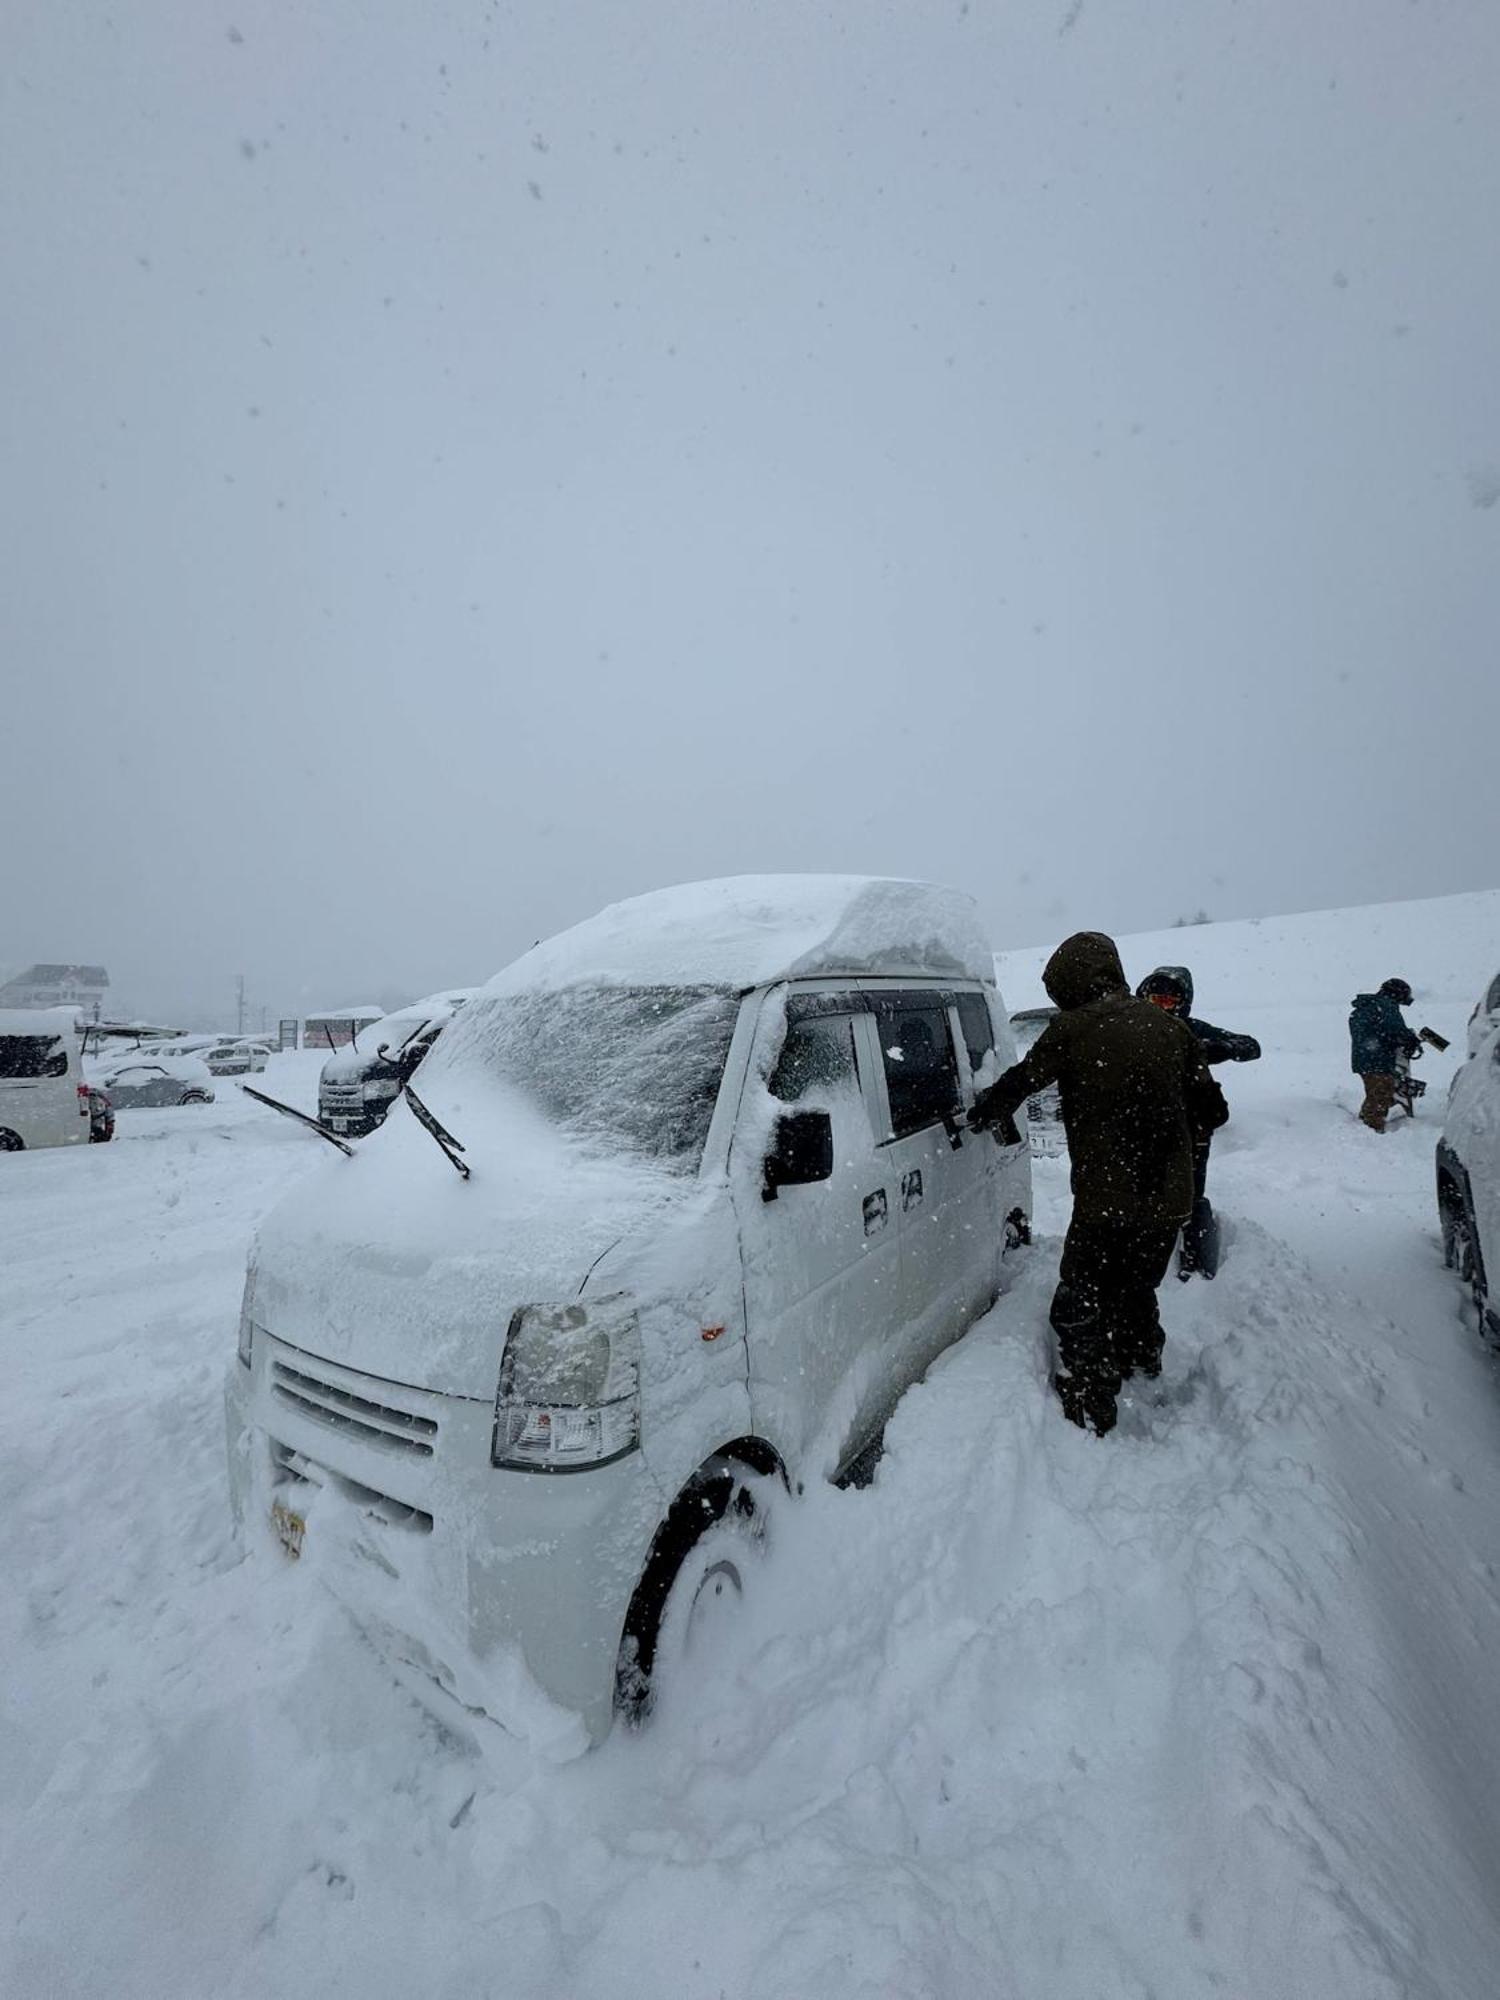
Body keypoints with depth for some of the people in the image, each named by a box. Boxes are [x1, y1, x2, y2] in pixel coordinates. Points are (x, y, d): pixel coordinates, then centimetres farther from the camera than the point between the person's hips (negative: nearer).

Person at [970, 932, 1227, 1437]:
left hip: (1108, 1201, -7)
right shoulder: (1167, 1025, 5)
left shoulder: (1072, 1028, -12)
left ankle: (1090, 1416, 13)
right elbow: (1211, 1110, 9)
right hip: (1171, 1198, 7)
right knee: (1136, 1289, 29)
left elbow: (1020, 1082, -3)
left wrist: (982, 1112, 15)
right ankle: (1143, 1366, 47)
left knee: (1079, 1311, 8)